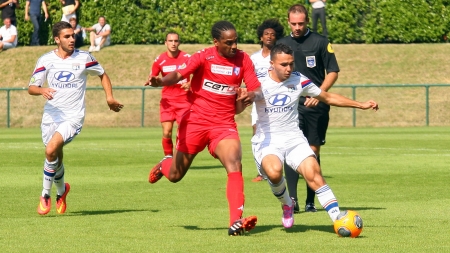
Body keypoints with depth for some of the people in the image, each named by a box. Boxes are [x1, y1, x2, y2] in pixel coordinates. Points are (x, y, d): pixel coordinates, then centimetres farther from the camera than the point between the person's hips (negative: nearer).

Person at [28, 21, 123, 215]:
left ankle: (46, 195, -7)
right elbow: (31, 87, 0)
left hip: (73, 117, -3)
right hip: (51, 116, 3)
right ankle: (61, 190, 43)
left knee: (51, 150, -24)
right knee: (56, 158, 12)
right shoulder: (46, 60, 1)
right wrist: (42, 90, -22)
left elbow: (102, 74, 15)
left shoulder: (84, 58, -1)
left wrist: (109, 97, 3)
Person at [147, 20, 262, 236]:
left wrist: (251, 95, -24)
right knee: (174, 176, 10)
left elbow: (257, 90, 1)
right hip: (195, 121, -1)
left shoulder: (243, 60, -1)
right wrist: (161, 81, -44)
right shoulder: (204, 57, -10)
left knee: (234, 165, -25)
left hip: (224, 125, 1)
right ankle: (165, 164, 49)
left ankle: (236, 222, -30)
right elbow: (179, 74, -22)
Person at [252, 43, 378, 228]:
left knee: (313, 172, -22)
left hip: (294, 138, 3)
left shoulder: (299, 80, 5)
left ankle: (337, 219, -23)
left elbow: (328, 97, 17)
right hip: (266, 140, -3)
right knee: (274, 172, -33)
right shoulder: (260, 82, -5)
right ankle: (287, 204, -1)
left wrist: (361, 105, 13)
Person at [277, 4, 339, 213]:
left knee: (313, 151, 2)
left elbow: (333, 72, -1)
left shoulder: (320, 42, 0)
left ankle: (310, 201, 9)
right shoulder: (281, 44, 10)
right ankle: (291, 199, -14)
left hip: (316, 106, -2)